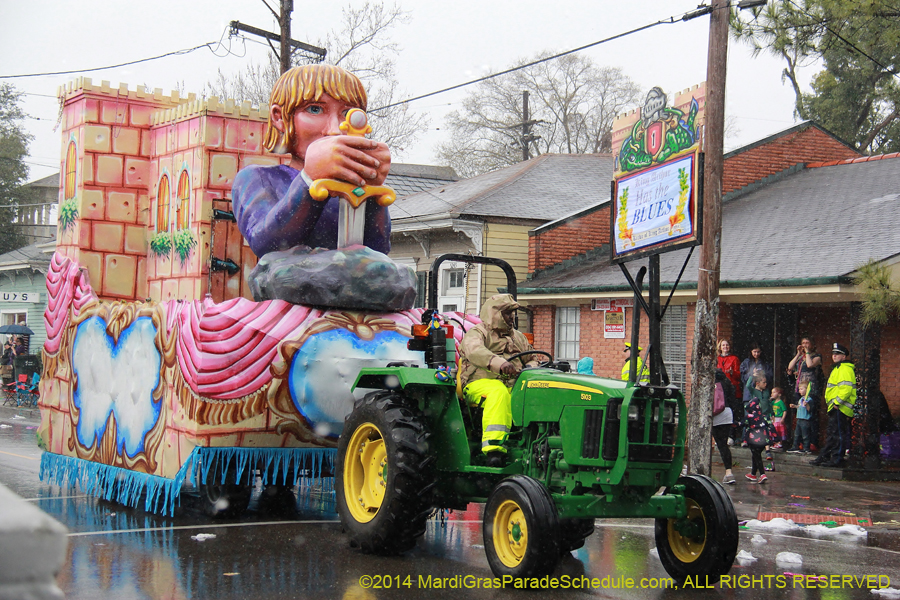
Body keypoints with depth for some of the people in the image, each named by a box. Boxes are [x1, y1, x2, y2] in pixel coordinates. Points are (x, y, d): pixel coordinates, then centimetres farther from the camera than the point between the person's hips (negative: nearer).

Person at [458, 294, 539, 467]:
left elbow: (531, 360, 32)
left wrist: (530, 368, 4)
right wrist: (500, 363, -37)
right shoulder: (476, 334, 5)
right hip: (480, 383, -5)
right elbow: (475, 352, -18)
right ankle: (494, 449, -50)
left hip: (513, 384, 5)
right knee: (498, 393, -41)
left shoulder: (518, 337, 29)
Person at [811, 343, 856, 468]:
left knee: (838, 433, -9)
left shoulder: (845, 368, -11)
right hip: (835, 407, 11)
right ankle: (824, 457, 20)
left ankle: (836, 459, -7)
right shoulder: (837, 368, 24)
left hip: (840, 408, -11)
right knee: (831, 434, 14)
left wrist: (838, 402, -22)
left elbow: (846, 387, -23)